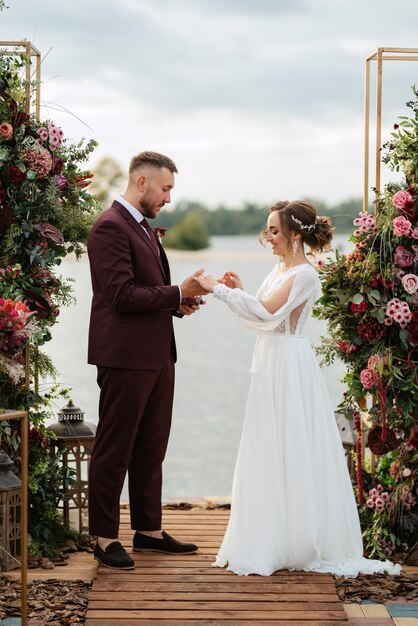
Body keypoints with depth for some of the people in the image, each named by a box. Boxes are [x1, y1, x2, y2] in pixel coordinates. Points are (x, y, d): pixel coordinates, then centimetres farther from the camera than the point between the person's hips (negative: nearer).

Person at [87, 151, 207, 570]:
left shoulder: (142, 227, 17)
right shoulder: (111, 227, -14)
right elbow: (122, 295, -21)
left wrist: (177, 302, 5)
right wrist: (178, 293, -15)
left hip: (156, 355, 10)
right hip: (126, 357, -10)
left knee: (151, 448, 15)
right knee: (114, 451, -1)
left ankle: (148, 529, 25)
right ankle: (105, 537, 7)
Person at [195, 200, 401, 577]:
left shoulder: (303, 274, -16)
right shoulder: (280, 269, 12)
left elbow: (265, 312, -25)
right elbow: (263, 318, 15)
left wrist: (219, 290, -21)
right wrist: (239, 291, 3)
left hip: (290, 369, -9)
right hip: (271, 365, 9)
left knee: (290, 454, -2)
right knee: (271, 453, 12)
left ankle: (298, 545, 8)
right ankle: (274, 541, 20)